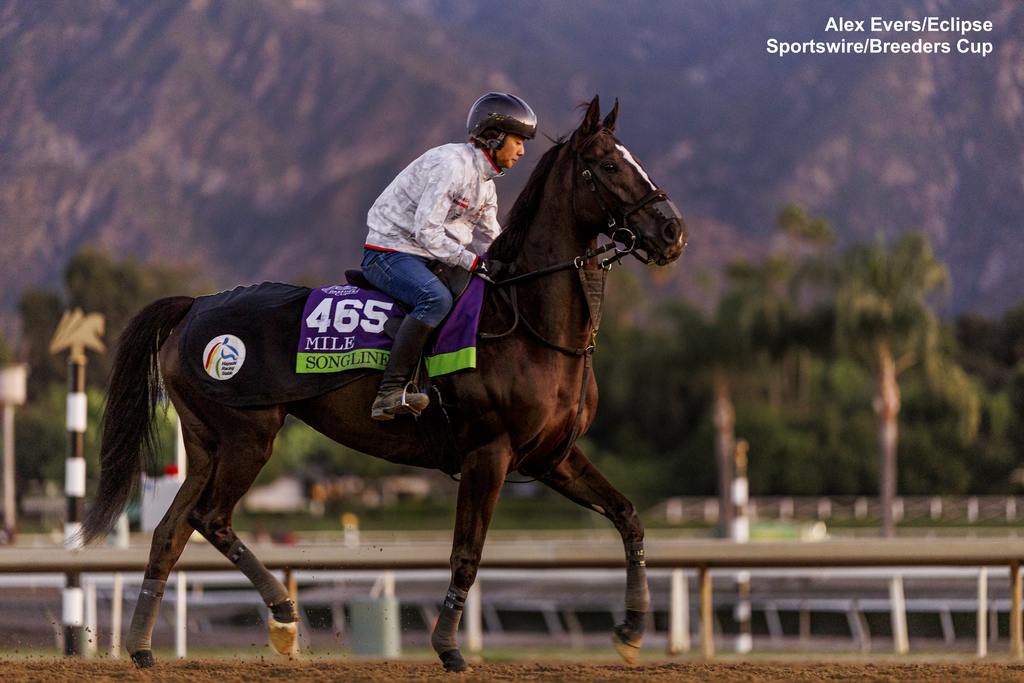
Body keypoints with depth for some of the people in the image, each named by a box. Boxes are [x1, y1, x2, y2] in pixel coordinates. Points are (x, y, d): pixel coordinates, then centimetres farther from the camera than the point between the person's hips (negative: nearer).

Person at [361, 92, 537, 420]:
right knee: (436, 298, -36)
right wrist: (471, 262, -25)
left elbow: (491, 243, 20)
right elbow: (426, 230, -24)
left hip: (423, 259, 10)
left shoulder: (485, 183, 14)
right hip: (389, 253, -10)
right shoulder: (451, 163, -18)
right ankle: (391, 391, -41)